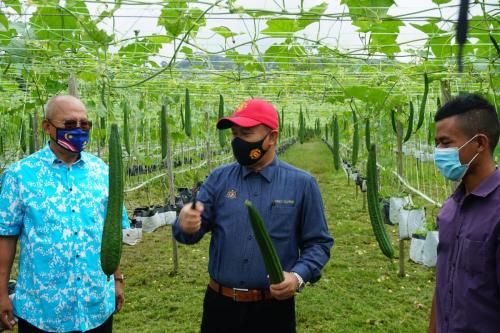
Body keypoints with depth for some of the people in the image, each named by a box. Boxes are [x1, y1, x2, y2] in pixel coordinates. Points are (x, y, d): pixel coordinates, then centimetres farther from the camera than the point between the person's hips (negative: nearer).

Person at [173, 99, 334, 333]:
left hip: (273, 307, -1)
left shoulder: (302, 184, -2)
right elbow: (195, 228, -2)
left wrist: (299, 276, -16)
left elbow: (318, 243, 1)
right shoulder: (219, 178, 2)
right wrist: (187, 225, -25)